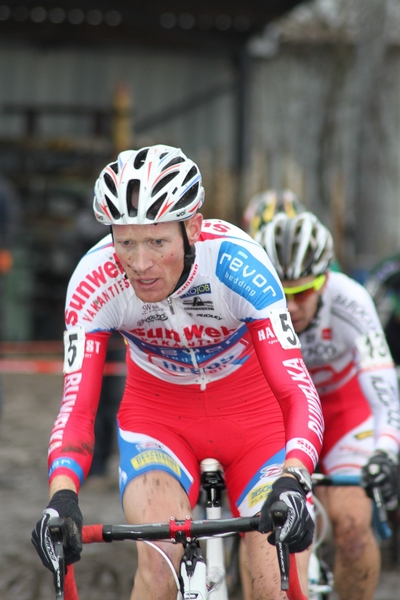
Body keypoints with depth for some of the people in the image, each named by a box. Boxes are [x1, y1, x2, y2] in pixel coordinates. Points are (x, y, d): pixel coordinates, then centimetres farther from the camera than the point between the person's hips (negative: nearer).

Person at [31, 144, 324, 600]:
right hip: (158, 415, 1)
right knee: (160, 558, -27)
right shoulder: (94, 280, -26)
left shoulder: (236, 261, -32)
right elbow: (77, 406, -27)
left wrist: (292, 483, -52)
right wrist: (62, 498, -45)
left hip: (252, 413, -1)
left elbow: (298, 390, -35)